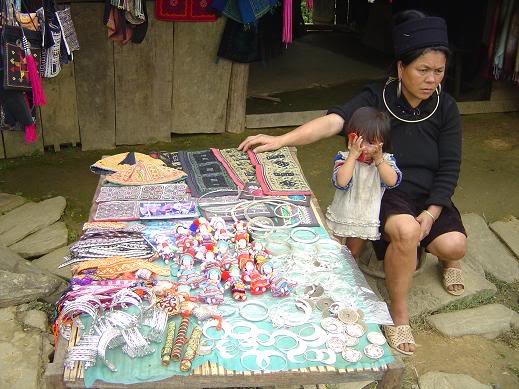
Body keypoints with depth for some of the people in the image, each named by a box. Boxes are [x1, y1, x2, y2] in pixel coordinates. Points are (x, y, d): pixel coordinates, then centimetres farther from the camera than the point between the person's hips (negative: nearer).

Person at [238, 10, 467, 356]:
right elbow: (333, 121, -28)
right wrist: (281, 140, -44)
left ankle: (447, 259, 20)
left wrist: (431, 213, -16)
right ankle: (399, 314, -12)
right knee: (405, 230, -35)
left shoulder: (445, 108, -2)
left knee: (454, 245, -22)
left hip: (430, 197, 4)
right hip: (383, 193, -3)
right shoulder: (377, 99, -12)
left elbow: (449, 168, -2)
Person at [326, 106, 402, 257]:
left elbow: (392, 181, -25)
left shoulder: (386, 160, -8)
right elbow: (341, 182, -32)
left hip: (367, 220, 2)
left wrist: (378, 159, -29)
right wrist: (353, 156, -32)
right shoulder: (344, 158, -15)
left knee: (352, 253, 21)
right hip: (342, 215, -1)